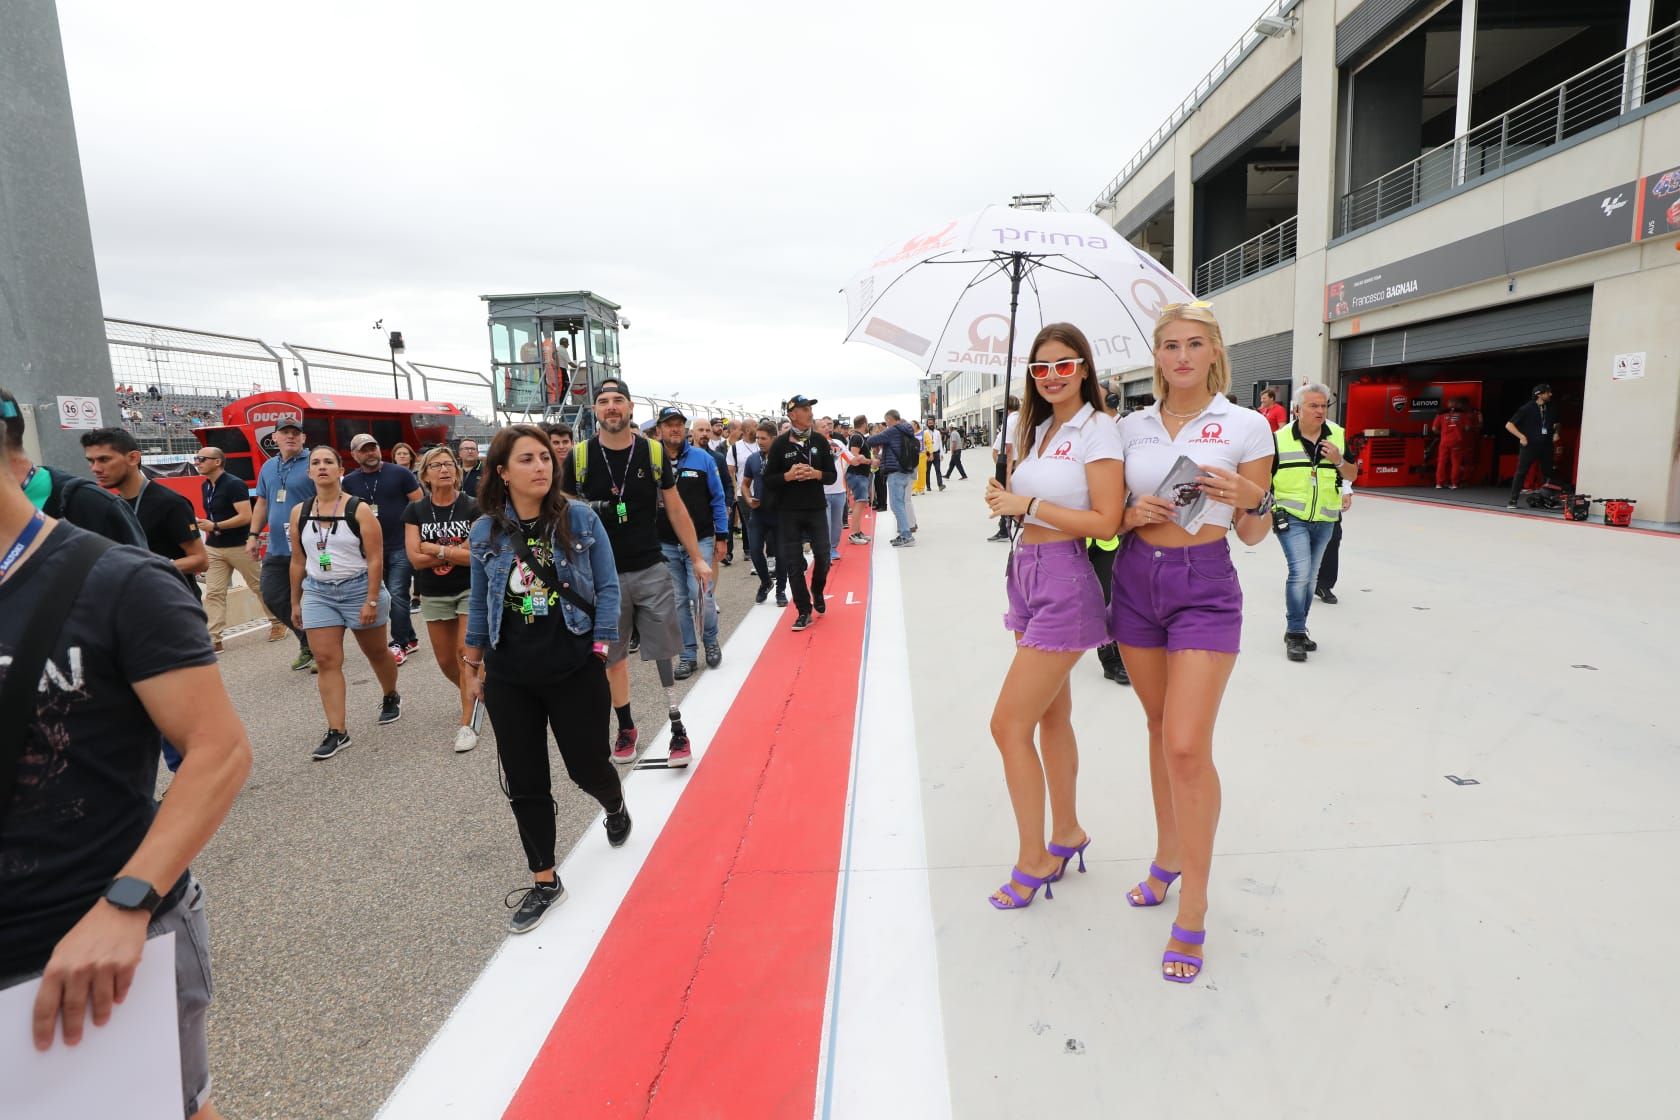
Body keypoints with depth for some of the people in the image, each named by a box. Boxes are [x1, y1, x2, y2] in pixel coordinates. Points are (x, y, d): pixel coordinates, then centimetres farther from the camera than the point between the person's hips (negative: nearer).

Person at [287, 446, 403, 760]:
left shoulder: (359, 509, -10)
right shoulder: (299, 512, 3)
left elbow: (375, 559, -12)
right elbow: (298, 561, 10)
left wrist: (372, 601, -17)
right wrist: (295, 602, 11)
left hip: (359, 589, -3)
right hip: (318, 593, 3)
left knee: (376, 652, 13)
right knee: (326, 661, -3)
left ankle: (390, 697, 40)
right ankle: (337, 731, 1)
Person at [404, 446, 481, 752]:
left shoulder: (472, 508, -8)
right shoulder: (415, 511, 0)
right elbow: (415, 559, -9)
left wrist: (436, 549, -15)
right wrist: (459, 551, -15)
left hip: (472, 590, -3)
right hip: (433, 595, 3)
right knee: (446, 661, 10)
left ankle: (467, 724, -5)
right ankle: (474, 693, 40)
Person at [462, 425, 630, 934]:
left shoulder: (581, 518, -6)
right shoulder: (485, 531, 0)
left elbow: (607, 588, -3)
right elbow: (479, 603, 10)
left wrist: (600, 650, -8)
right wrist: (473, 665, 13)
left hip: (575, 671, -2)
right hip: (509, 679, 2)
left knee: (587, 767, 8)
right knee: (525, 783, 9)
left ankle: (616, 808, 46)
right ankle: (544, 881, 27)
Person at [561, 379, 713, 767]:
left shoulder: (654, 452, -1)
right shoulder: (579, 457, -3)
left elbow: (675, 509, 6)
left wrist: (697, 558, 6)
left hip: (651, 570, 0)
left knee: (665, 654, 2)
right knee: (613, 656, 11)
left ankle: (678, 728, 14)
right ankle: (626, 727, 29)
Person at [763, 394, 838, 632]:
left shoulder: (820, 441, 3)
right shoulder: (779, 444, -3)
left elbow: (832, 475, 5)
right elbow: (768, 480, -2)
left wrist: (816, 474, -15)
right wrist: (788, 476, -19)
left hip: (817, 508, 2)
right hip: (788, 511, -1)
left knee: (822, 556, 4)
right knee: (793, 562, 1)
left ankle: (817, 591, 35)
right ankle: (804, 610, 12)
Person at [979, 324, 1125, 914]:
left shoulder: (1098, 428, -10)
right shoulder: (1041, 429, 13)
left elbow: (1106, 522, -17)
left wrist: (1028, 505, -16)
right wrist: (1007, 499, 0)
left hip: (1065, 582, -8)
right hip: (1028, 575, 8)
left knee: (1009, 723, -6)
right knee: (1051, 714, 17)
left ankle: (1034, 860, 11)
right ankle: (1067, 833, 35)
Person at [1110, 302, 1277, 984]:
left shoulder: (1246, 427, -3)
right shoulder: (1133, 427, 7)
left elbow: (1253, 537, 1)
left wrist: (1252, 500, -19)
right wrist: (1135, 514, -8)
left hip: (1205, 586, -4)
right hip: (1136, 581, 4)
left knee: (1188, 747, -10)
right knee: (1160, 730, 15)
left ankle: (1193, 913, 6)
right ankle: (1168, 856, 35)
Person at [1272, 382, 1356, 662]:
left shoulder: (1338, 436, 3)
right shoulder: (1280, 439, -8)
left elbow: (1352, 475, 6)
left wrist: (1338, 461, -13)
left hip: (1325, 520, 5)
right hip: (1291, 517, -5)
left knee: (1311, 576, 14)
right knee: (1300, 572, -16)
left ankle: (1298, 629, 28)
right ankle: (1294, 634, -4)